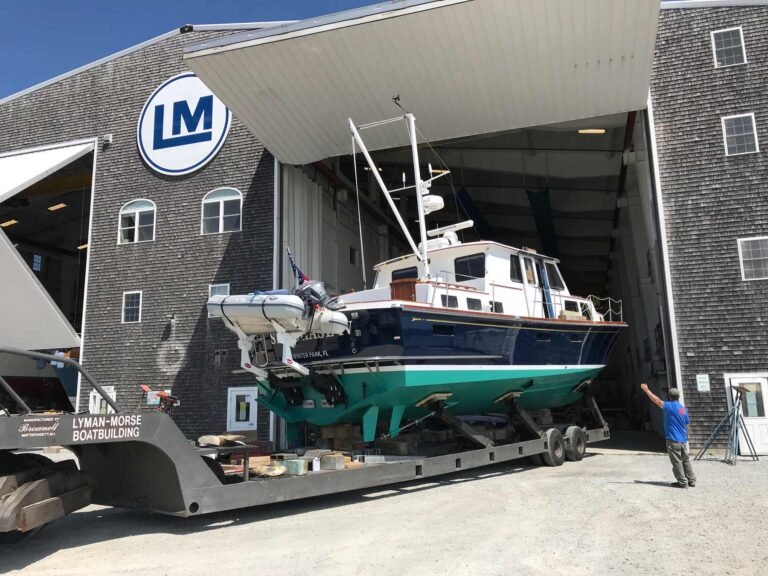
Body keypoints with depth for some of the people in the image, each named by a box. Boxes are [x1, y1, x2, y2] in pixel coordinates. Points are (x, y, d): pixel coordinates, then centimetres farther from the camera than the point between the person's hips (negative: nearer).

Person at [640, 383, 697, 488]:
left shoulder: (670, 406, -11)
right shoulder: (684, 409, 11)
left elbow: (657, 401, -19)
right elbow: (687, 426, 16)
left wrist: (647, 390, -16)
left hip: (673, 441, -7)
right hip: (683, 440, 7)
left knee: (677, 462, 0)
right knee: (686, 460, 16)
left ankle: (682, 482, 4)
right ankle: (692, 480, 20)